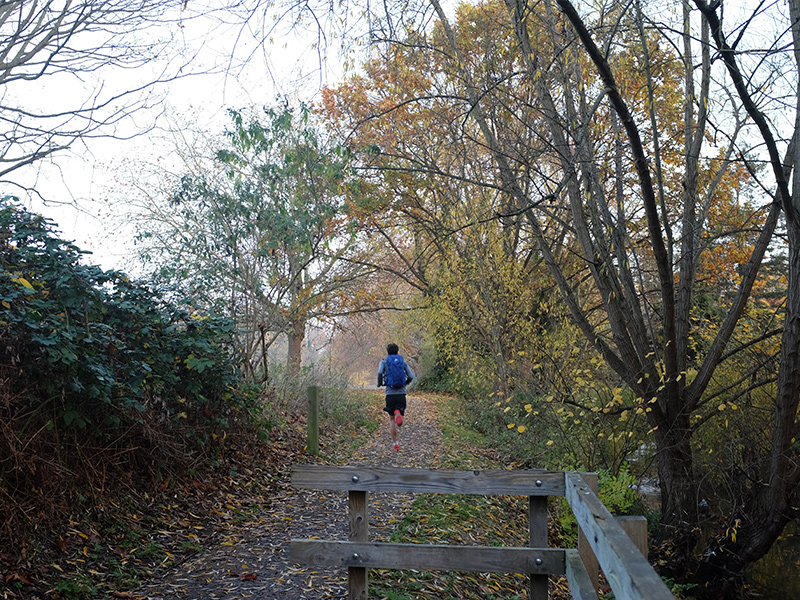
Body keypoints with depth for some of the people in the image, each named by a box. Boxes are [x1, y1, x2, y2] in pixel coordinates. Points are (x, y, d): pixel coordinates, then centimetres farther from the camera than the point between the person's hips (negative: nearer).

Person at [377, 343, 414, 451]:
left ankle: (395, 443, 11)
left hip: (390, 394, -1)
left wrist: (380, 384, 5)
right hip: (401, 393, 1)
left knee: (392, 419, 14)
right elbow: (411, 376, 2)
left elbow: (380, 373, -13)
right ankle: (398, 414, -31)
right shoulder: (404, 362, 12)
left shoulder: (384, 362, 7)